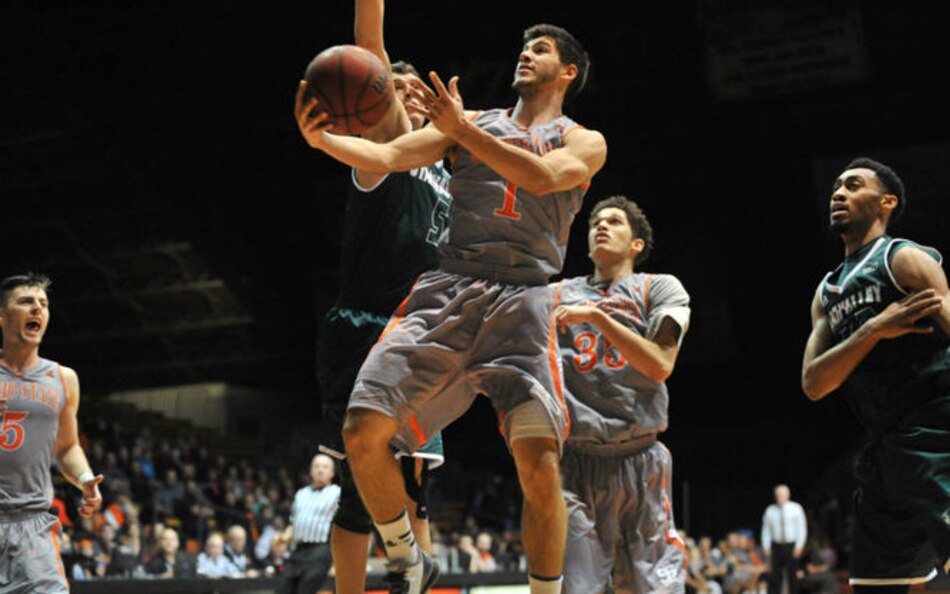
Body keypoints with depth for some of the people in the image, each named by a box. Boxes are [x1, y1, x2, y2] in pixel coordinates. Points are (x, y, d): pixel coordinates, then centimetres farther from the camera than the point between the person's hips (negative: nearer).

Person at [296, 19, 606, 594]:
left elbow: (542, 178, -9)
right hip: (447, 287, 2)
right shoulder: (468, 122, 20)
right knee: (364, 432, -11)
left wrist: (462, 130, -12)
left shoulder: (584, 142, 13)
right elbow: (386, 155, 6)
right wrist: (321, 138, -13)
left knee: (539, 463, -18)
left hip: (522, 296, -2)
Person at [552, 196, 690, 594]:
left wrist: (597, 315, -11)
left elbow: (660, 365, -6)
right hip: (574, 460, 1)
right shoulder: (558, 295, 17)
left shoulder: (660, 288, 10)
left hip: (639, 459, -1)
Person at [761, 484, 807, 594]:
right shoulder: (770, 510, 6)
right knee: (774, 577, -3)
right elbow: (766, 530, 9)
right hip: (776, 547, 1)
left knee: (792, 576, 2)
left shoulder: (796, 508, 1)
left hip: (792, 547, -1)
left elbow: (802, 528, 0)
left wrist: (799, 546, -8)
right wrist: (766, 547, 0)